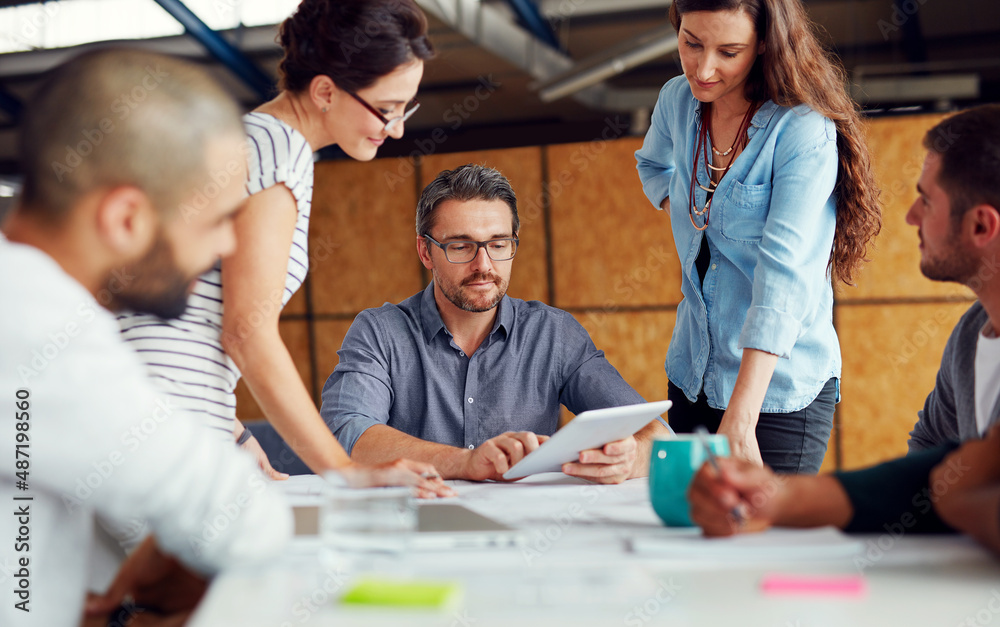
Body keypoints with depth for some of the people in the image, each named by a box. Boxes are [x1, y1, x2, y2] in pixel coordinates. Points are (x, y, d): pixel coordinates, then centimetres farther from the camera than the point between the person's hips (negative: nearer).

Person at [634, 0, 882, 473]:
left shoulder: (805, 132, -20)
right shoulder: (677, 101, 0)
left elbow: (783, 276, -28)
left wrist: (739, 421, -35)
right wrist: (692, 225, 6)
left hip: (779, 390, -6)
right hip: (691, 376, 6)